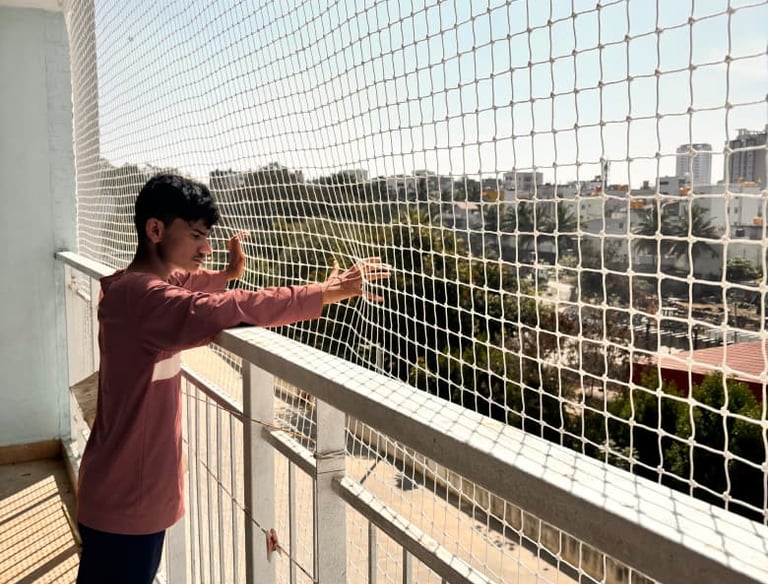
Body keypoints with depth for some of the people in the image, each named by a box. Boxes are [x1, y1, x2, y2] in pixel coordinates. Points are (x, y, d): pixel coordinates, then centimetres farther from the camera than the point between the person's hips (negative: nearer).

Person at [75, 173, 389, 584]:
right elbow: (226, 311, -40)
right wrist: (330, 292, -37)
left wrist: (229, 273, 5)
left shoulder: (136, 284, 6)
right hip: (124, 501, -10)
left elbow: (180, 281, 26)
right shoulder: (141, 296, -27)